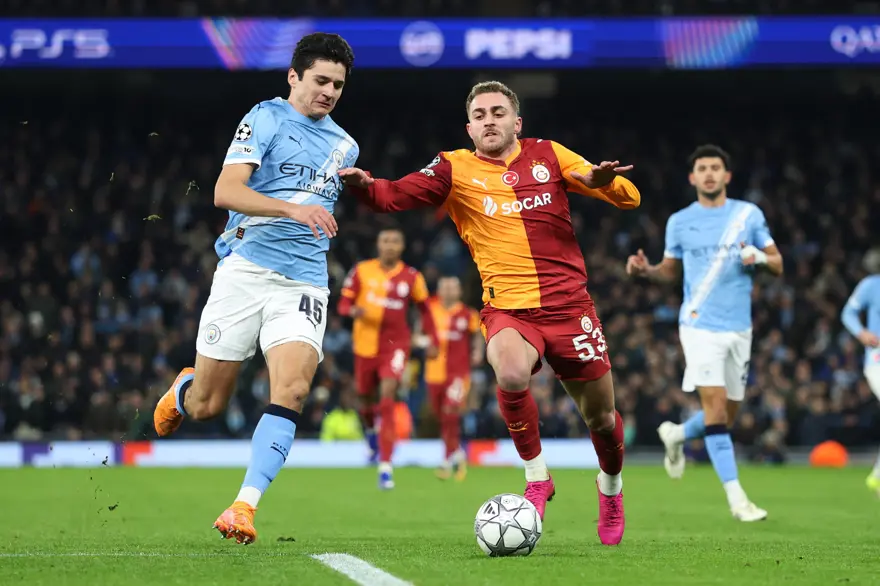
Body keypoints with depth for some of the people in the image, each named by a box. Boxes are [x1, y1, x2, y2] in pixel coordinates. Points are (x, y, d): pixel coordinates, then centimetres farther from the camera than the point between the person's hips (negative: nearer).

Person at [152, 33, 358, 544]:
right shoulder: (266, 119, -2)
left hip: (305, 282, 4)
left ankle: (245, 505, -21)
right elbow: (226, 191, -17)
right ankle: (182, 392, 40)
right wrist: (293, 209, -27)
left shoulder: (345, 146, 17)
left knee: (292, 390, -21)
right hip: (246, 269, -3)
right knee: (207, 405, 3)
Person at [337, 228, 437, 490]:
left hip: (396, 343, -2)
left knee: (388, 396, -19)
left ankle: (385, 466, -21)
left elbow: (424, 308, 13)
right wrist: (353, 310, -20)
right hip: (366, 344, 2)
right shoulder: (361, 271, 0)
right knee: (366, 397, 14)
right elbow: (343, 303, 3)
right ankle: (371, 432, 53)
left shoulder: (412, 277, 0)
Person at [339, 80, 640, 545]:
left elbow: (628, 197, 5)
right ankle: (536, 478, -10)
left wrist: (602, 180, -18)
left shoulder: (548, 155, 6)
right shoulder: (455, 168, 3)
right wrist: (364, 185, -33)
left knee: (600, 416, 7)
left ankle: (611, 489, 40)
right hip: (507, 309, -1)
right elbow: (395, 195, -11)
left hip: (568, 305, 2)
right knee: (511, 375, -33)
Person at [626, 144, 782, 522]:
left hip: (738, 328, 3)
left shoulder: (749, 214, 5)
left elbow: (777, 264, 8)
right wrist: (646, 270, -7)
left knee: (728, 415, 9)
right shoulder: (679, 222, 3)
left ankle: (676, 435, 41)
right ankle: (736, 498, -15)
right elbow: (670, 271, 14)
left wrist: (760, 258, -15)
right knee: (715, 404, -16)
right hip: (700, 325, -3)